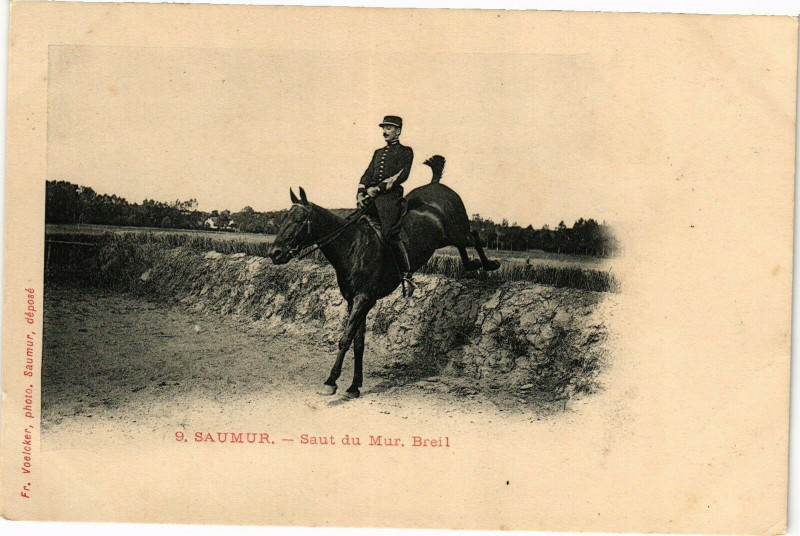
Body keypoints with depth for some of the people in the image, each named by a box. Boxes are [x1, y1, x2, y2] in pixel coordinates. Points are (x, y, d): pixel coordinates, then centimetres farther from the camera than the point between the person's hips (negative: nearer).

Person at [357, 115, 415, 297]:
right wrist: (361, 192, 0)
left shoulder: (405, 151, 7)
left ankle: (407, 276, -16)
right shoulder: (378, 153, 28)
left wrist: (378, 188, -15)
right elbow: (367, 174, 20)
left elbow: (402, 175, -7)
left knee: (390, 234, -20)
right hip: (372, 197, 7)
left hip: (391, 196, -7)